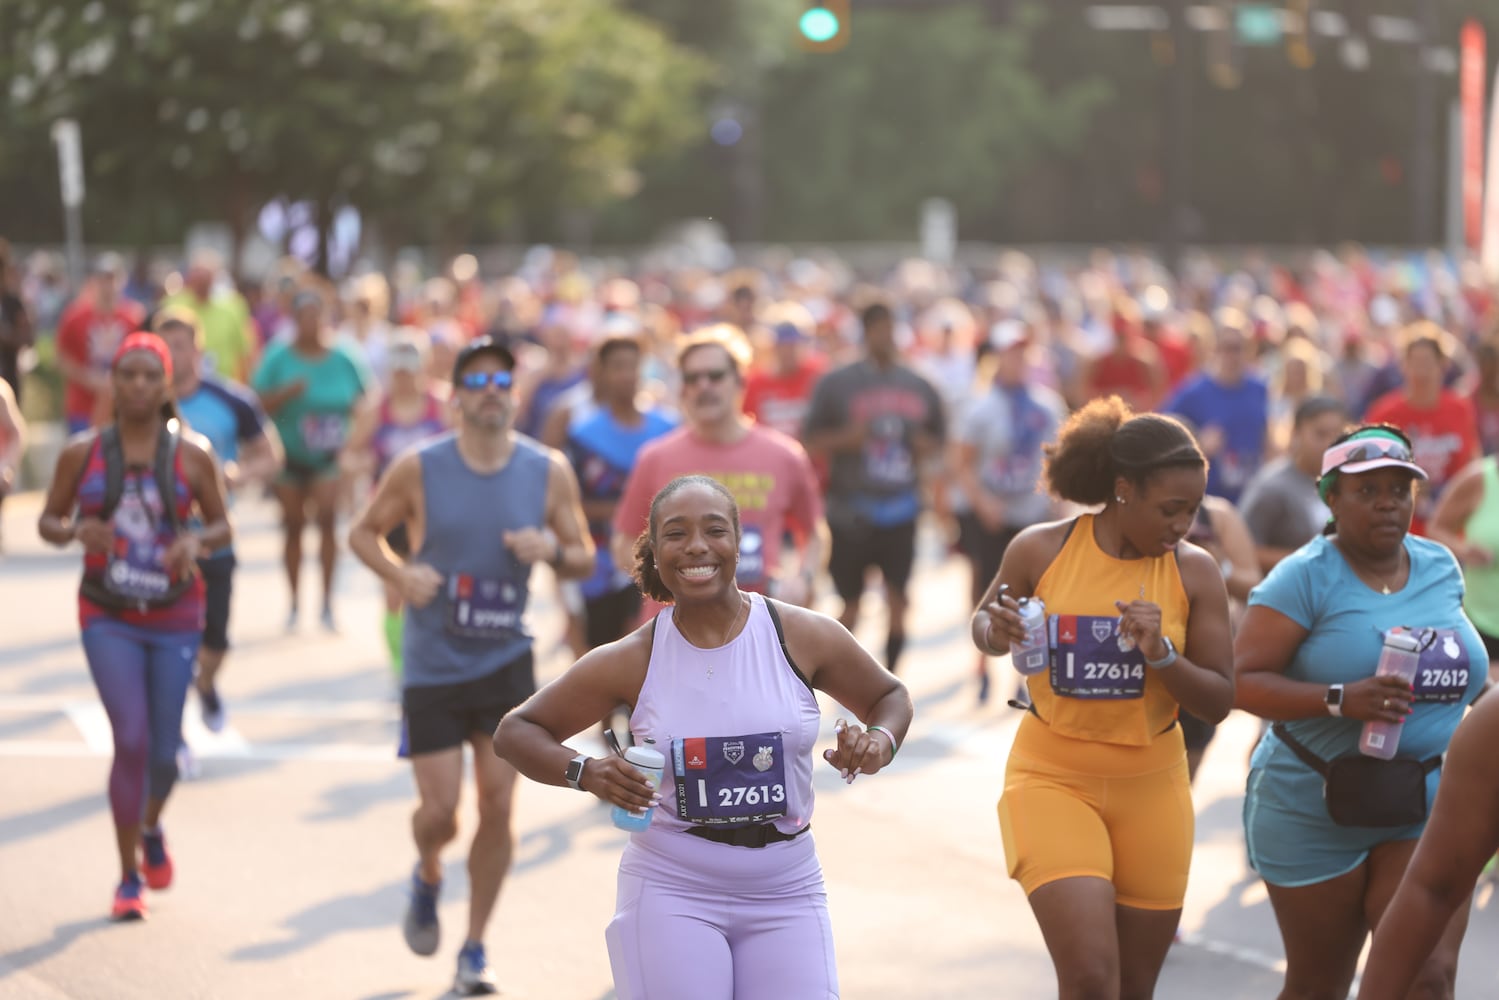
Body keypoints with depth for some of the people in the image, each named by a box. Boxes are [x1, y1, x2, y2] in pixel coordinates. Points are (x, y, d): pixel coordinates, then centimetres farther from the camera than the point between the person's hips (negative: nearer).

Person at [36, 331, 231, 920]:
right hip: (108, 617, -1)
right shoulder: (82, 453, -2)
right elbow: (49, 521, 6)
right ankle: (129, 878, 2)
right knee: (131, 739, -13)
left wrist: (196, 542, -16)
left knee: (163, 750, 4)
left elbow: (221, 526, 6)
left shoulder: (192, 455, -2)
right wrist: (77, 531, -17)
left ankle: (151, 827, 40)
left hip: (175, 615, 1)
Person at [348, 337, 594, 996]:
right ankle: (427, 877, 34)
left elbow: (585, 558, 6)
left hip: (507, 663, 1)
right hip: (432, 667, -1)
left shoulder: (549, 472, -3)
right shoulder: (419, 469, -7)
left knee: (498, 806, -2)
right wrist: (400, 574, -14)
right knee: (440, 810, -3)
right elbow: (363, 533, 5)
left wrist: (553, 551, -16)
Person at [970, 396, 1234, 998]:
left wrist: (1161, 654, -22)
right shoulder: (1041, 551, -8)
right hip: (1052, 780, -3)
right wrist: (994, 632, -13)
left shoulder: (1194, 572, -5)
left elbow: (1219, 702, -4)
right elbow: (984, 621, 11)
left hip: (1150, 789, 3)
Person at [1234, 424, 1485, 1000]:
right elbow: (1242, 681, -19)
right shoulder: (1306, 577, -12)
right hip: (1318, 815, -3)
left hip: (1427, 814, 3)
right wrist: (1340, 700, -30)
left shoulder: (1441, 568, 5)